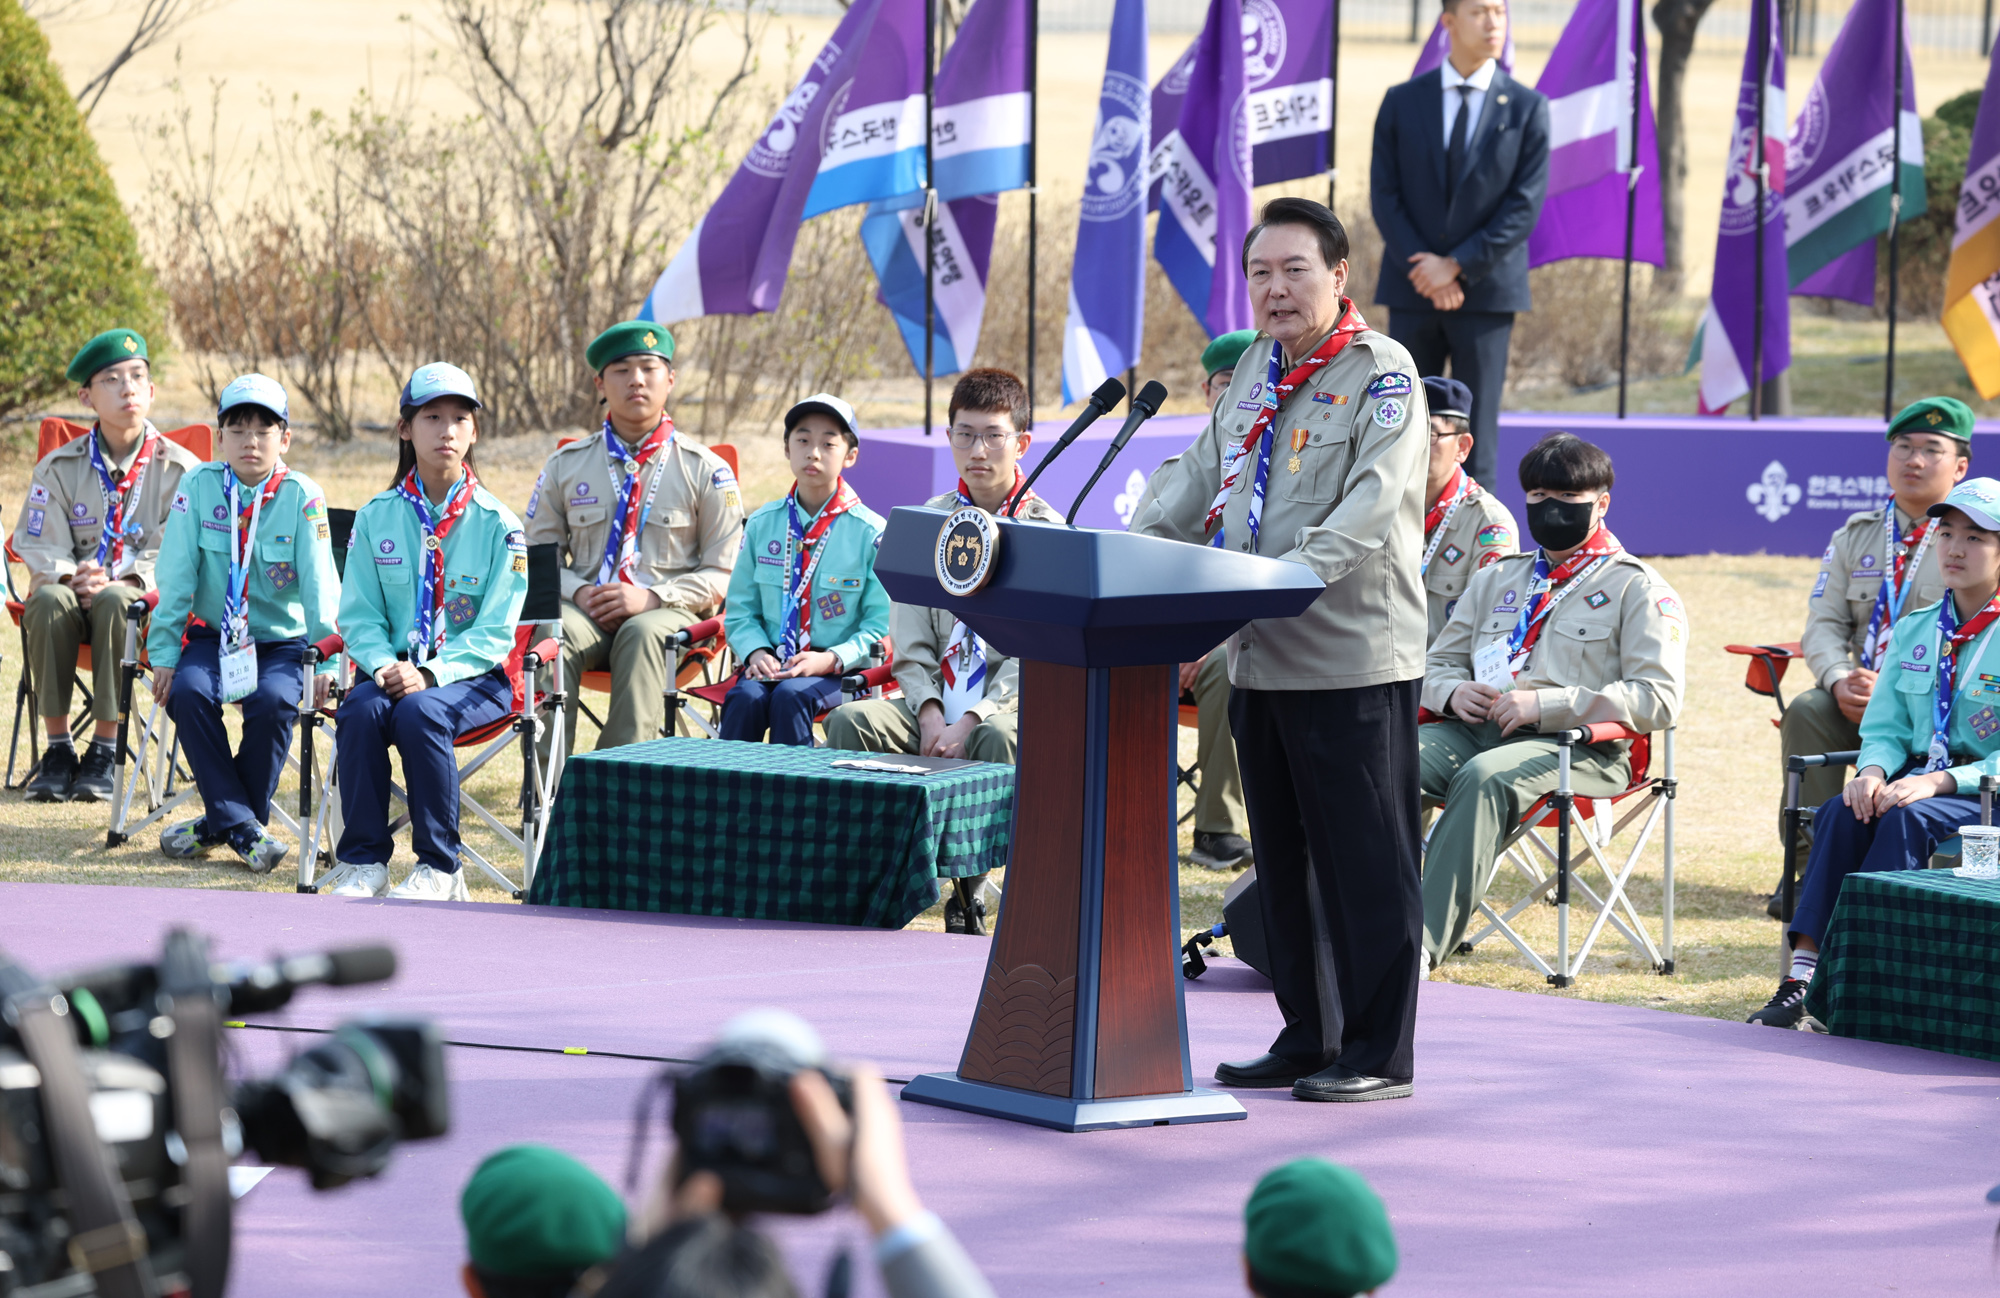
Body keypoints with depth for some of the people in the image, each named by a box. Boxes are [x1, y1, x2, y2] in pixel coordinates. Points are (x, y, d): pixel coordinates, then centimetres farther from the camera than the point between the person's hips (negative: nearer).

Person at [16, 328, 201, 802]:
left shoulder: (179, 469, 1)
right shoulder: (59, 468, 7)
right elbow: (40, 548, 1)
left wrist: (118, 581, -24)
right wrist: (72, 576, -22)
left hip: (147, 600, -2)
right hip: (75, 591, 2)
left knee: (115, 600, -38)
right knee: (49, 599, -34)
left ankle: (104, 750, -29)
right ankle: (57, 748, -24)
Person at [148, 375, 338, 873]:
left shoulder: (302, 496, -6)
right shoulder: (199, 487, -4)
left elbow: (318, 580, -9)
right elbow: (176, 577, -5)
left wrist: (323, 658, -16)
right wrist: (163, 652, -10)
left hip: (283, 640, -1)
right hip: (213, 635, 2)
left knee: (273, 701, -31)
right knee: (188, 692, -28)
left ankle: (222, 820, -12)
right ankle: (242, 826, -20)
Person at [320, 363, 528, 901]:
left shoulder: (497, 524, -2)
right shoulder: (377, 517, 7)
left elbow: (494, 631, -7)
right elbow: (360, 615, 5)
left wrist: (431, 674, -21)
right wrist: (384, 665, -16)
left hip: (474, 675, -3)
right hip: (397, 668, 3)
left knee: (420, 711, -34)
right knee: (360, 711, -30)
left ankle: (438, 867, -23)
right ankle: (362, 861, -20)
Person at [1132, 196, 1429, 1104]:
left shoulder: (1380, 371, -8)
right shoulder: (1257, 368, 16)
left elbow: (1375, 502, -20)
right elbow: (1202, 477, 21)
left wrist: (1297, 571, -32)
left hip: (1353, 658, -8)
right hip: (1260, 659, 8)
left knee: (1365, 860, -3)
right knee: (1281, 858, 13)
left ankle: (1379, 1053, 3)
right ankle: (1306, 1037, 22)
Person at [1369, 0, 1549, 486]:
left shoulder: (1527, 108, 1)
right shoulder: (1402, 102, 6)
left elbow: (1525, 206, -5)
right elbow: (1384, 196, 2)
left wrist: (1456, 265, -12)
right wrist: (1425, 272, -10)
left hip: (1487, 290, -1)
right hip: (1412, 295, 1)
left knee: (1476, 441, -1)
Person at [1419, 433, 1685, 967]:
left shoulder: (1638, 589, 8)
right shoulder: (1496, 579, 27)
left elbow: (1658, 699, -5)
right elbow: (1439, 662, 30)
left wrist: (1544, 705, -14)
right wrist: (1454, 691, 2)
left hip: (1577, 745, -5)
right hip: (1475, 726, 5)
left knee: (1485, 777, -39)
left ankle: (1421, 944, -47)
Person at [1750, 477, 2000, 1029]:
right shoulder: (1914, 630, 14)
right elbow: (1885, 726, 13)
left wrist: (1938, 782, -23)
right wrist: (1874, 770, -10)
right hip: (1919, 775, 5)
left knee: (1908, 819, -34)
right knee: (1843, 811, -26)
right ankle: (1805, 970, -34)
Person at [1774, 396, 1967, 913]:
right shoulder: (1854, 536, 16)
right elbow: (1824, 623, 9)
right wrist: (1840, 680, -14)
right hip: (1856, 696, 4)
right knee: (1805, 711, -26)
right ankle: (1808, 860, -28)